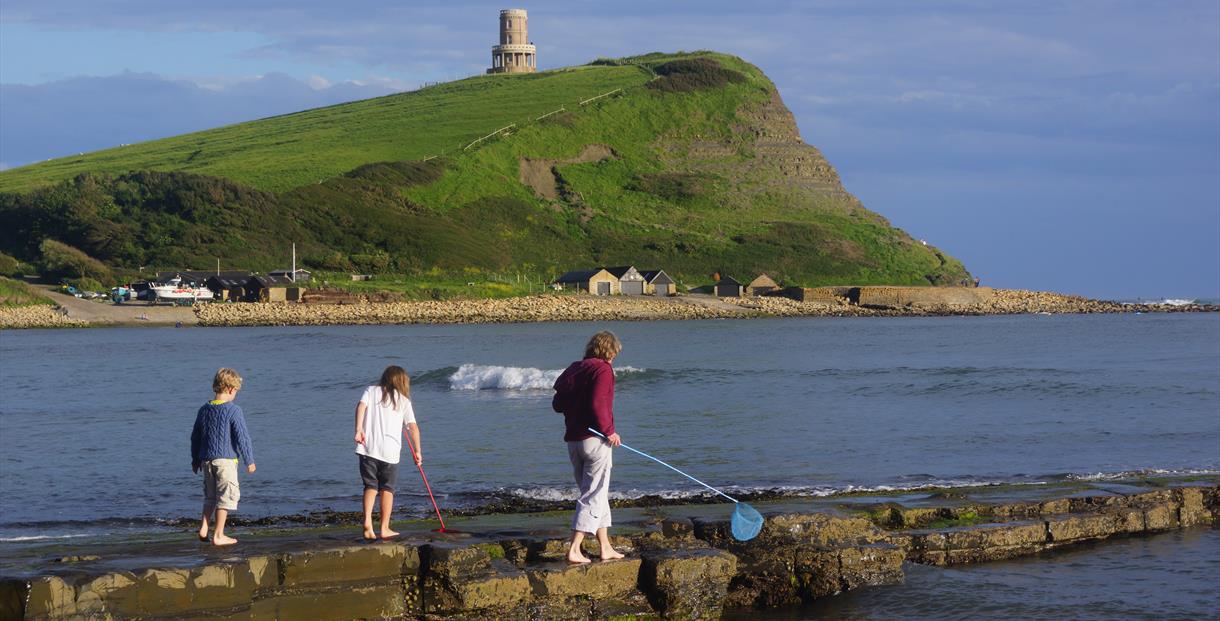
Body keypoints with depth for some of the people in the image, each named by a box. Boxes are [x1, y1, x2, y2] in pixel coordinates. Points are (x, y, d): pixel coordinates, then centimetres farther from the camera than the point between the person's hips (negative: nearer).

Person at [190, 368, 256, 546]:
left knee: (210, 495, 19)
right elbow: (242, 437, -10)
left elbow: (195, 437, 15)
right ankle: (219, 535, -1)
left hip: (206, 459, 6)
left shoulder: (204, 410, 9)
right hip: (226, 459, -6)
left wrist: (196, 459, 26)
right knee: (226, 496, 0)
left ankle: (203, 528, 7)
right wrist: (249, 460, -2)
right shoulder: (233, 411, -10)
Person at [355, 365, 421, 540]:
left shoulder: (371, 391, 12)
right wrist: (417, 451, 11)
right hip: (390, 450, -1)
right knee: (387, 488, 10)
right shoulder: (404, 401, 10)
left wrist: (358, 429, -13)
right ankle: (385, 528, 8)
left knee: (371, 486, 7)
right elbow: (413, 427, 4)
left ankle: (367, 521, -15)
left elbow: (361, 406, -7)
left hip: (368, 447, 1)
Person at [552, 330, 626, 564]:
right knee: (594, 496, -4)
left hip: (573, 440, 8)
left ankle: (605, 548, 21)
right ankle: (574, 549, -12)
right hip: (595, 440, -8)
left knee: (598, 494, 17)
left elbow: (557, 404, 12)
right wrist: (609, 431, -10)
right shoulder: (603, 370, -9)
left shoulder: (574, 369, 13)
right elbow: (598, 405, -20)